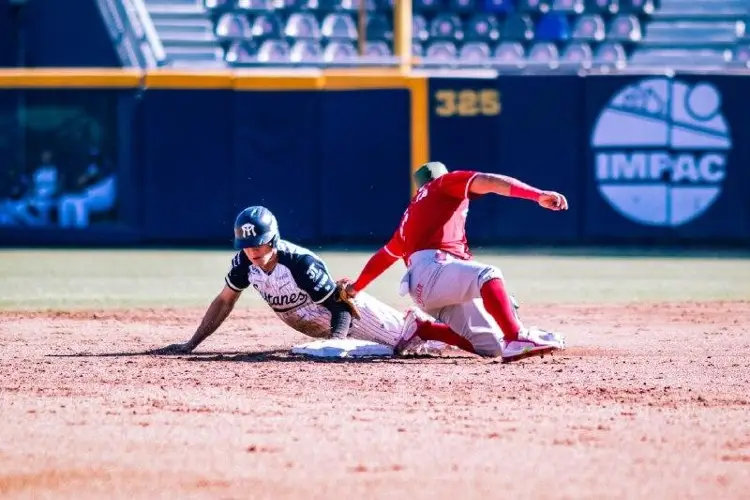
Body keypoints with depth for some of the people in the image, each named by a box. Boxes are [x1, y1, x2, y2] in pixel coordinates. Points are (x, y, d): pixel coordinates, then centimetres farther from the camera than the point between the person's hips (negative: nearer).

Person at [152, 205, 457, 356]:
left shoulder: (301, 264, -37)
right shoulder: (244, 263, -19)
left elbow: (341, 306, -33)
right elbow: (224, 302, -5)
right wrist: (190, 346, -8)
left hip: (350, 315, -6)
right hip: (317, 326, 6)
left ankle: (418, 323, 30)